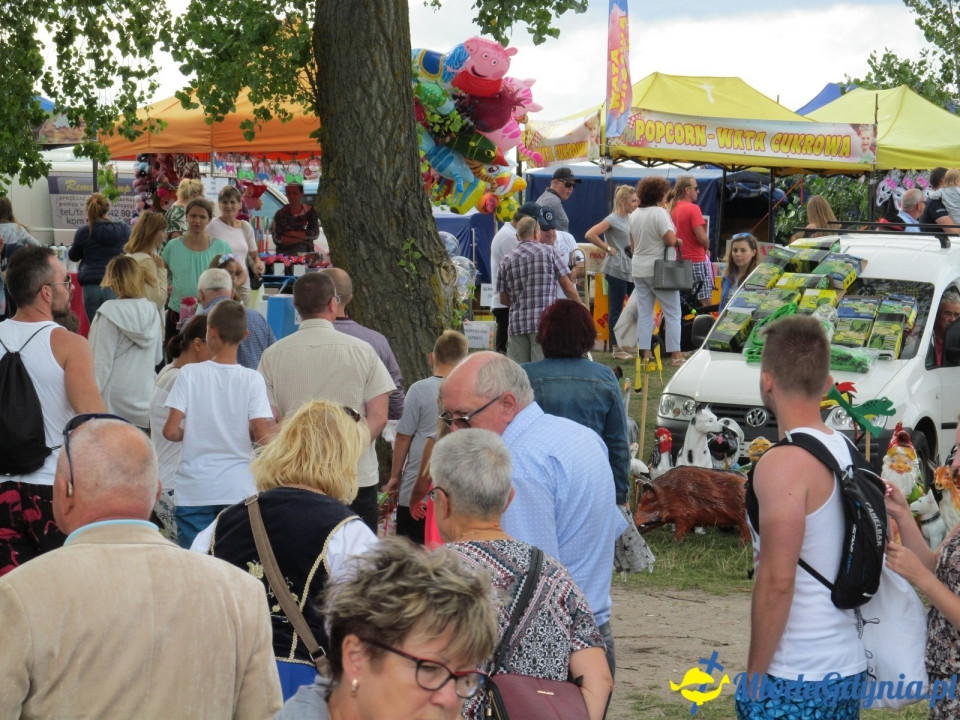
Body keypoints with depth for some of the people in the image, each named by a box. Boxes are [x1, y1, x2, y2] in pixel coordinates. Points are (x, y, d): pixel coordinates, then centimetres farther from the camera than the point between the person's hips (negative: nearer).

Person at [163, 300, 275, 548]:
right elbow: (262, 435, -13)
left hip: (194, 490, -1)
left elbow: (171, 431, -11)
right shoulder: (252, 379, -6)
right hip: (239, 489, 1)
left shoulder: (190, 373, -6)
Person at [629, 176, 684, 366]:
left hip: (638, 269, 7)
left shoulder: (635, 214, 8)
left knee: (644, 313, 8)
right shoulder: (660, 213, -15)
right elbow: (670, 240, -20)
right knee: (672, 312, 1)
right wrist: (677, 240, 1)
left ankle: (645, 353, 7)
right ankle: (675, 354, -1)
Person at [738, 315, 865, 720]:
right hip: (850, 669, 8)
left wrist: (754, 675, -12)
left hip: (793, 678, -8)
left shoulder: (783, 464, -16)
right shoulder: (849, 454, 8)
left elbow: (777, 580, -19)